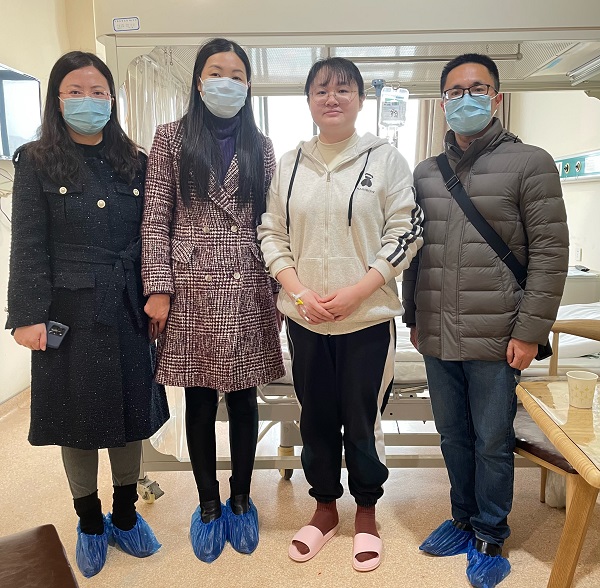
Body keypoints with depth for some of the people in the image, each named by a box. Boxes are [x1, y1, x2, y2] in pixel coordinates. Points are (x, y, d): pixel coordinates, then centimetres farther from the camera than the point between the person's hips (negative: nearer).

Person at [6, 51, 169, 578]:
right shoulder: (38, 163, 0)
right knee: (77, 419, 10)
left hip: (127, 312, 3)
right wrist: (29, 315, -10)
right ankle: (90, 521, 32)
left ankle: (126, 514, 33)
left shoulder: (135, 163, 7)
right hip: (68, 313, -2)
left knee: (131, 414, 11)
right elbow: (28, 247, -4)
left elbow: (152, 237, 7)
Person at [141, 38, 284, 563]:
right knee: (200, 402, 8)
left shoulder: (261, 146, 11)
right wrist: (159, 288, -7)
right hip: (193, 288, -1)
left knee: (244, 398, 9)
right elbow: (156, 218, 0)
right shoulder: (172, 138, 6)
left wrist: (277, 288, 4)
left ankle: (241, 498, 29)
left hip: (248, 290, 2)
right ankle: (208, 503, 28)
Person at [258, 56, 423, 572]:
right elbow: (271, 234, 6)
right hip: (304, 318, 3)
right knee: (315, 417, 14)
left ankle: (367, 513, 32)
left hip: (367, 317, -2)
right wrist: (299, 292, -9)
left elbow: (405, 232, -5)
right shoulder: (290, 164, 8)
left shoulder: (385, 158, 0)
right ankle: (325, 508, 35)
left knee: (362, 418, 8)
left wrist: (355, 292, -15)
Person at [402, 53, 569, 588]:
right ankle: (464, 520, 36)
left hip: (495, 338, -4)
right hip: (438, 338, 4)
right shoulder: (426, 173, 11)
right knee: (453, 436, 16)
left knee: (493, 442, 8)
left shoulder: (529, 163, -2)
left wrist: (530, 330, -12)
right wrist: (414, 318, 13)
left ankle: (491, 538, 29)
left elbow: (550, 253, -7)